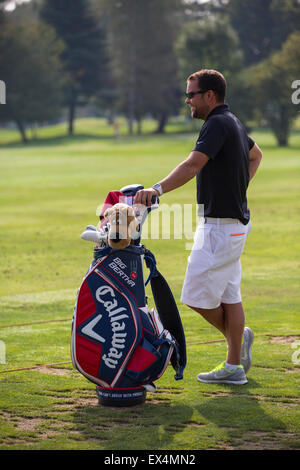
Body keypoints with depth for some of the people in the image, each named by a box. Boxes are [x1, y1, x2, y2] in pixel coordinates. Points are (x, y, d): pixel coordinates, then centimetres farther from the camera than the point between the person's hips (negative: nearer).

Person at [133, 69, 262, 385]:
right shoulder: (232, 123, 14)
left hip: (221, 226, -10)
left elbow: (192, 166, -32)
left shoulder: (218, 124, -18)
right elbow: (255, 155, 33)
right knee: (228, 294, 11)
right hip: (234, 221, 10)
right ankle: (234, 366, 15)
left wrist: (158, 188, -42)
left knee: (198, 295, -4)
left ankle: (236, 335, 15)